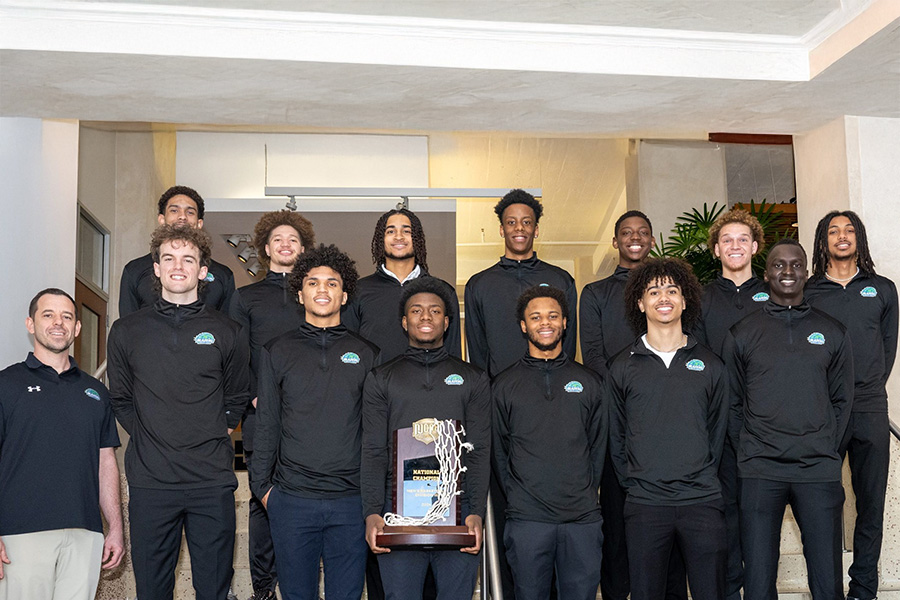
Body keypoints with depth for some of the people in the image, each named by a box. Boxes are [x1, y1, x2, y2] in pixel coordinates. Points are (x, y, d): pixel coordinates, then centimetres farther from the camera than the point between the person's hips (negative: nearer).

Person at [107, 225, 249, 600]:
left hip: (212, 483, 0)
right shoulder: (126, 331, 7)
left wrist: (215, 438, 7)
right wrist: (149, 439, 6)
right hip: (149, 481, 1)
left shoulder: (226, 333, 6)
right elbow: (121, 401, 13)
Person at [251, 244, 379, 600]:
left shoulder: (366, 354, 8)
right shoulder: (277, 352, 8)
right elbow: (266, 425, 8)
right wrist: (262, 486, 3)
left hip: (351, 501, 0)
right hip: (291, 500, 0)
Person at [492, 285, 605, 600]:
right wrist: (517, 495, 0)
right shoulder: (504, 385, 6)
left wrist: (586, 493, 4)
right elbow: (498, 451, 7)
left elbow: (598, 445, 11)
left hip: (583, 518, 1)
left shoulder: (588, 381, 9)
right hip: (526, 520, -1)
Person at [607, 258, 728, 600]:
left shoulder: (710, 366, 9)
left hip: (702, 500, 1)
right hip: (644, 505, 0)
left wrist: (703, 479, 6)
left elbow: (718, 432, 12)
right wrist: (633, 483, 3)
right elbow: (616, 437, 8)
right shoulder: (622, 367, 6)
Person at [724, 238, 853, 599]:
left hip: (820, 471, 1)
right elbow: (732, 402, 8)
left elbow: (842, 399, 13)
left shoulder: (832, 332, 10)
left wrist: (826, 448, 4)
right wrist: (749, 450, 0)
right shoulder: (742, 333, 6)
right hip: (760, 473, -1)